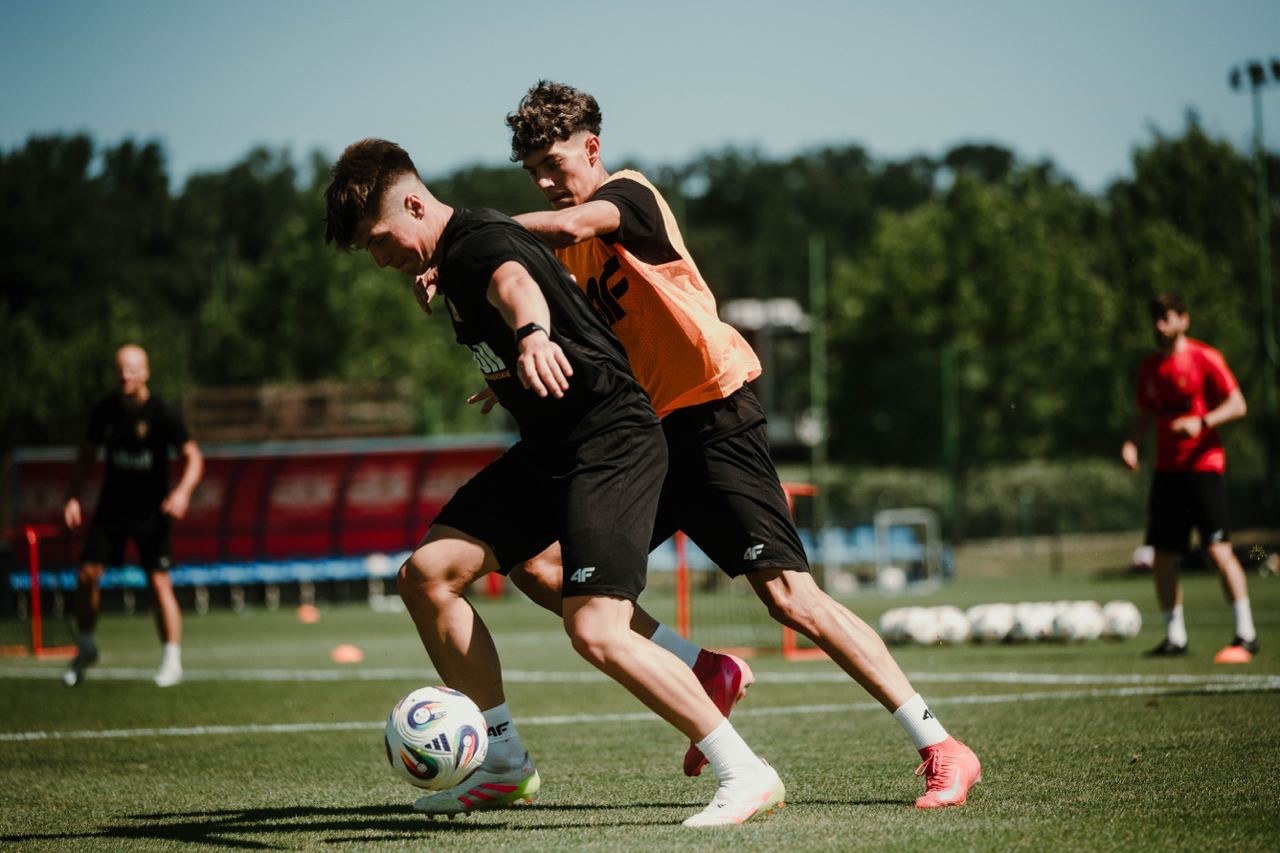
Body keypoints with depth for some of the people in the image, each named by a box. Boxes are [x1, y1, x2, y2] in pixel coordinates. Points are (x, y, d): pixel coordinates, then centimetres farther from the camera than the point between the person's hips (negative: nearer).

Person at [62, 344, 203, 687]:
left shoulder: (161, 413, -13)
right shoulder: (105, 410, -2)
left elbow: (193, 457, -12)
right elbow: (87, 454, 11)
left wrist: (183, 491, -29)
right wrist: (73, 496, 0)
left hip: (151, 511, -3)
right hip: (112, 506, 3)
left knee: (159, 582, -10)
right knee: (87, 575, -3)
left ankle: (172, 660, 0)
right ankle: (85, 648, 18)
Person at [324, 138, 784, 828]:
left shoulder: (479, 244, -16)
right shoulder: (451, 263, 15)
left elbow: (514, 285, -42)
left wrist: (531, 334, -65)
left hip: (612, 442, -10)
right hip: (550, 448, 10)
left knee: (596, 632, -23)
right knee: (426, 575, 3)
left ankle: (745, 774, -14)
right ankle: (505, 766, 11)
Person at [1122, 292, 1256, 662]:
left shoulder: (1205, 358, -6)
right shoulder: (1149, 367, 12)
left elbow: (1237, 405, -8)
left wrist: (1202, 422, -24)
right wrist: (1132, 442, 2)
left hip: (1204, 466, -6)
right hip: (1166, 471, 6)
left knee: (1218, 549, -12)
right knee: (1163, 555, 3)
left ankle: (1246, 635, -8)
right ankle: (1174, 637, 14)